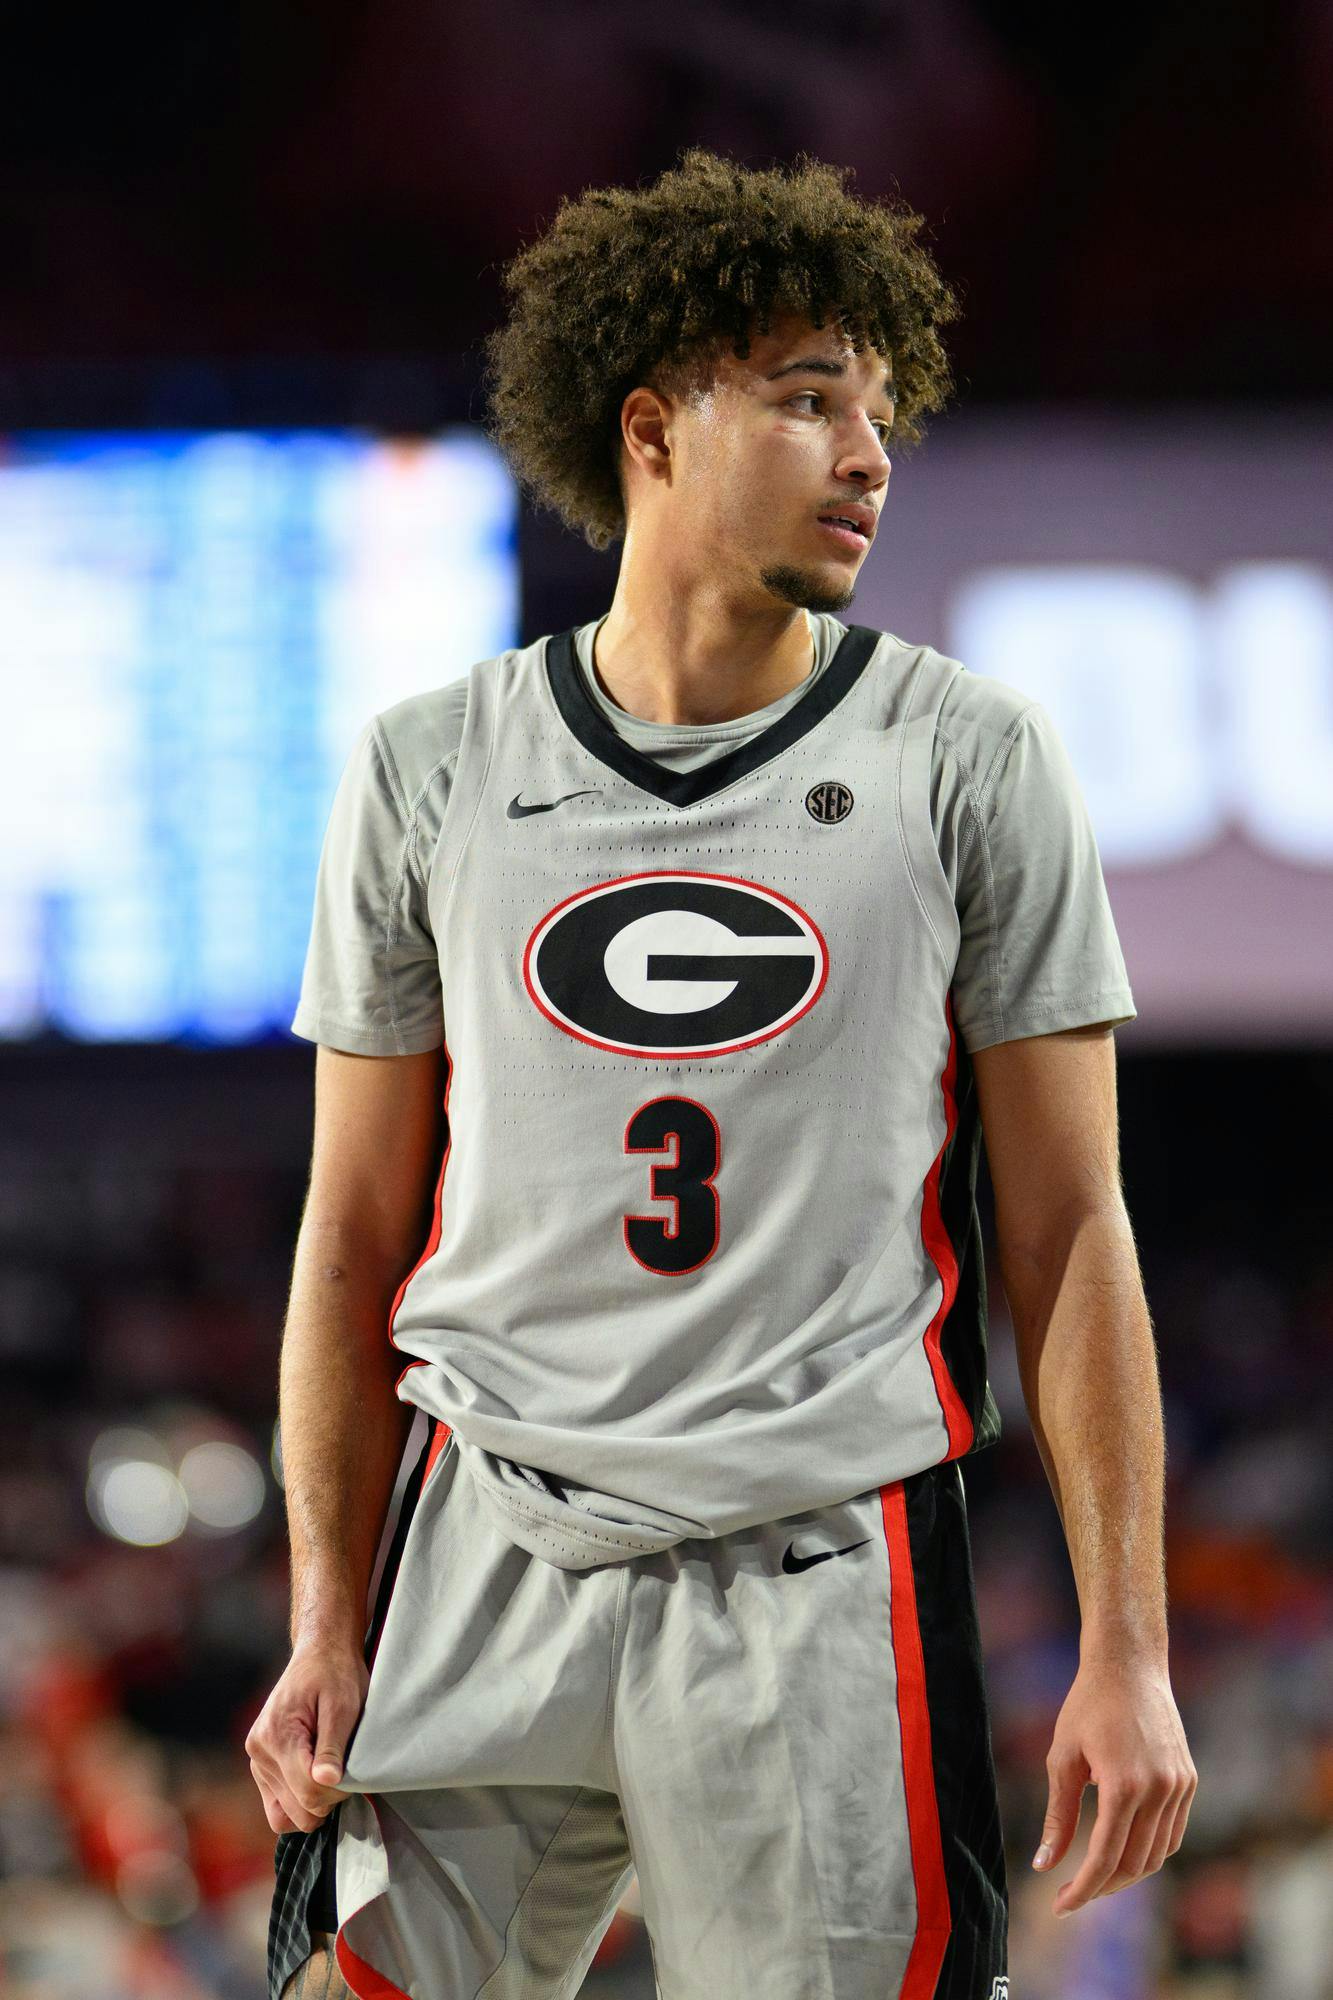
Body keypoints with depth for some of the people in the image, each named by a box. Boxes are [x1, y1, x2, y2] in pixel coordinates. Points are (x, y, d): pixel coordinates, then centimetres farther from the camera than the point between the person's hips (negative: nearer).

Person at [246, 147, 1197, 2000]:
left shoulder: (972, 764, 2)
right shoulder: (431, 770, 7)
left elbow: (1069, 1234, 2)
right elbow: (358, 1232, 12)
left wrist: (1127, 1650, -3)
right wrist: (327, 1629, 5)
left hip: (820, 1570, -1)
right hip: (487, 1566, 1)